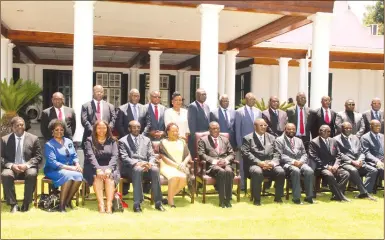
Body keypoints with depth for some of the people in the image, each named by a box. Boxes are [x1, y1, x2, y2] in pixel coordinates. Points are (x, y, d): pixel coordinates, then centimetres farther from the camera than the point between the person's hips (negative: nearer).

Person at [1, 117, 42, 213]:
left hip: (28, 167, -1)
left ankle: (26, 203, -17)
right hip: (11, 168, 1)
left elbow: (38, 157, 1)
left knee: (32, 174, -34)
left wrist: (27, 165, -16)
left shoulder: (33, 138, 4)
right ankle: (13, 204, -19)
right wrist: (11, 165, -16)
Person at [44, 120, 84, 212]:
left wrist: (77, 165, -10)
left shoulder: (68, 141, 15)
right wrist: (69, 167, -23)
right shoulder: (49, 145, -3)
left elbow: (74, 156, 13)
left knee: (79, 175, -28)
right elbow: (52, 162, -14)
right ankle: (61, 204, -25)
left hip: (70, 169, 5)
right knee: (68, 175, -36)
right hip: (54, 170, -5)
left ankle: (68, 201, -11)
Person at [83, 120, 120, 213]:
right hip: (94, 168, -1)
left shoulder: (112, 140, 13)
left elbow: (115, 156, -1)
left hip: (108, 167, 1)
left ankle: (109, 205, -39)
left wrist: (109, 168, -20)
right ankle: (100, 204, -39)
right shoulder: (90, 140, 7)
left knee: (109, 176, -31)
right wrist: (98, 169, -25)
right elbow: (91, 156, -8)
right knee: (97, 176, -33)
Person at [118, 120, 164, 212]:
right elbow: (124, 158, -4)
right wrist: (137, 163, -21)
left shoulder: (146, 140, 20)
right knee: (138, 170, -39)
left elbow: (152, 155, 12)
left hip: (145, 165, 3)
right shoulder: (123, 141, 9)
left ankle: (158, 203, -27)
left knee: (155, 169, -31)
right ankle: (137, 204, -39)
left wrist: (150, 163, -12)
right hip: (130, 167, -3)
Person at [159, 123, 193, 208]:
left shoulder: (182, 142, 17)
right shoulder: (163, 142, 6)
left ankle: (170, 197, -13)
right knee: (175, 177, -36)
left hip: (180, 166, 3)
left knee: (184, 178, -31)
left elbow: (188, 155, 10)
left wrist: (183, 163, -12)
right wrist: (176, 165, -17)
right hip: (167, 166, -3)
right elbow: (163, 157, -5)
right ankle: (170, 198, -18)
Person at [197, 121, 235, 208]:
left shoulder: (225, 140, 24)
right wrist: (214, 161, -15)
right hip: (211, 165, -3)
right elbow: (201, 154, -2)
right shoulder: (203, 140, 12)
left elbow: (232, 154, 17)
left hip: (225, 163, 3)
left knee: (229, 171, -33)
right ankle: (222, 200, -32)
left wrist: (226, 160, -6)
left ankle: (228, 199, -30)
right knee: (221, 172, -36)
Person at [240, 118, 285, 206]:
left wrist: (272, 163, -9)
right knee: (257, 172, -37)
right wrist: (259, 162, -17)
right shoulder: (248, 138, 7)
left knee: (281, 172, -25)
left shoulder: (271, 137, 20)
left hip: (270, 164, 4)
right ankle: (256, 199, -22)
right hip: (255, 164, -4)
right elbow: (246, 153, -6)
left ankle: (278, 197, -8)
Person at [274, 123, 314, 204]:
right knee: (296, 171, -37)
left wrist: (301, 161, -7)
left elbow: (304, 154, 16)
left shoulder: (299, 140, 23)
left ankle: (309, 196, -19)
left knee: (310, 171, -27)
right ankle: (296, 197, -28)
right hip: (287, 164, -5)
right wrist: (293, 161, -18)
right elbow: (280, 155, -7)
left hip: (300, 163, 5)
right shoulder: (279, 140, 5)